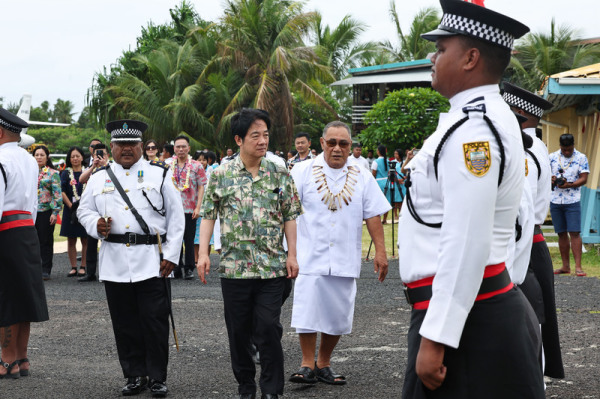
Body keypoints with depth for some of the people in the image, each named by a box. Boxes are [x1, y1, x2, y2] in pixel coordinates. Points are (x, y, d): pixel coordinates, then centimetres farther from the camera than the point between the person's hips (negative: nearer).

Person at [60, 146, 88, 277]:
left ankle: (83, 267, 5)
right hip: (70, 209, 1)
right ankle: (73, 267, 8)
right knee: (71, 240, 3)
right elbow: (62, 192, -1)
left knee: (85, 240, -1)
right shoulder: (66, 173, 6)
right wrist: (71, 206, -10)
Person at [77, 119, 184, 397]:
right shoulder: (99, 178, 12)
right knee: (125, 324, 6)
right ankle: (135, 375, 17)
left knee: (155, 322, -3)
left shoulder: (160, 174, 5)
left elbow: (176, 218, 3)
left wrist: (171, 256, -4)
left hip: (152, 262, -2)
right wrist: (96, 224, -6)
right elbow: (84, 210, 18)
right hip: (114, 264, 3)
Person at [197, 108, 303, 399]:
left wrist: (292, 254, 0)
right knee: (238, 331, 8)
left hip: (272, 267, -1)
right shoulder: (221, 175, 1)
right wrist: (203, 253, -5)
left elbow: (290, 216, 6)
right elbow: (208, 215, 4)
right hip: (234, 266, 1)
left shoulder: (280, 174, 3)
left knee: (268, 328, -5)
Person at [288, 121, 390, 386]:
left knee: (337, 314, 6)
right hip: (310, 257, -2)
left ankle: (324, 364, 19)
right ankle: (308, 364, 5)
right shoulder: (303, 172, 1)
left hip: (345, 261, 2)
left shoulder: (362, 177, 7)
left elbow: (373, 215, 6)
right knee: (307, 311, -6)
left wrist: (380, 251, 1)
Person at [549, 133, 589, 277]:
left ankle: (578, 266, -9)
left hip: (572, 201, -3)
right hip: (555, 201, 3)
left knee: (574, 233, -9)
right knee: (561, 233, 7)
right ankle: (565, 266, 13)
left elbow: (583, 179, -5)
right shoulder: (552, 157, 7)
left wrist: (568, 185, -20)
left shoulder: (581, 158, 0)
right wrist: (550, 179, -15)